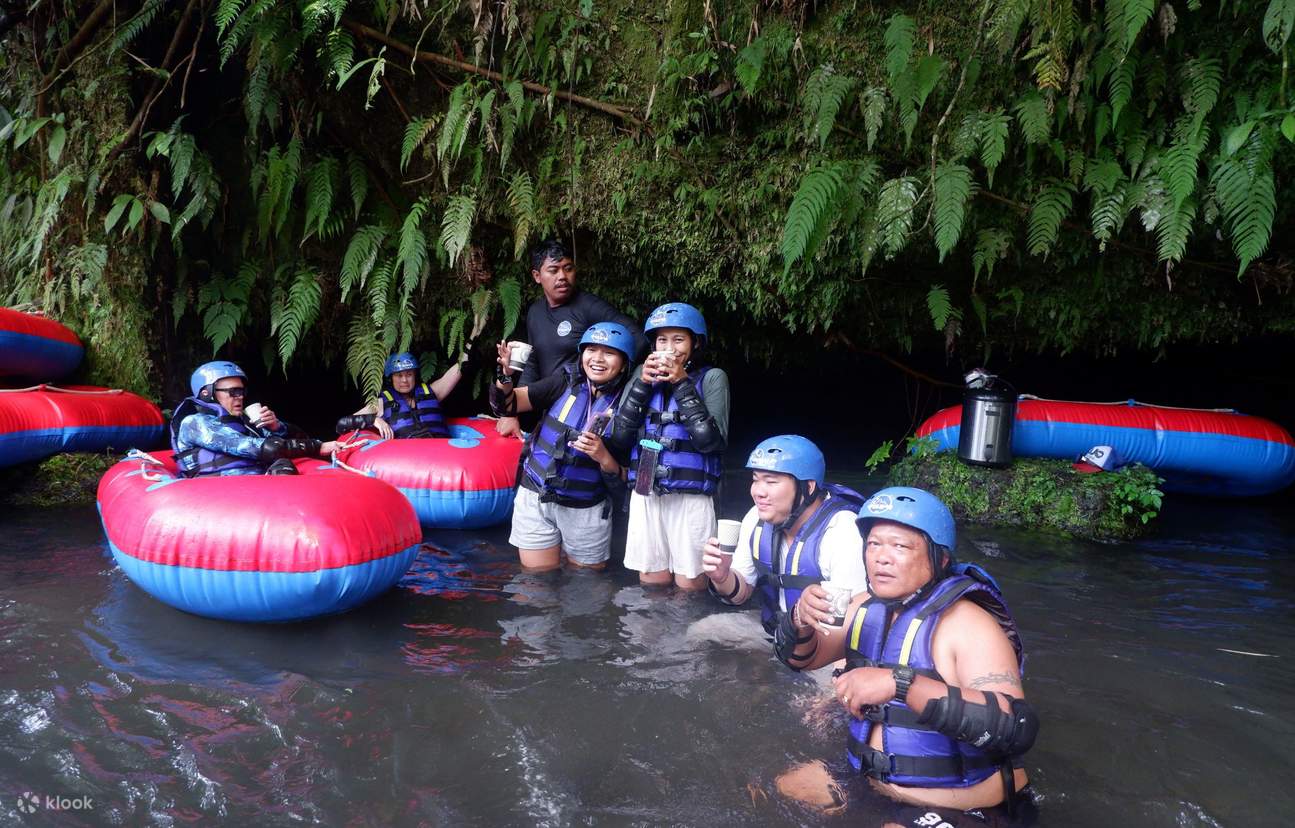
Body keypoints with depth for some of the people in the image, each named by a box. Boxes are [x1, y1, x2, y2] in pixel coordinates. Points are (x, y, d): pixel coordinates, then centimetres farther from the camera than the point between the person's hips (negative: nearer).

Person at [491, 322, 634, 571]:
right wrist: (505, 375, -27)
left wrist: (603, 457, -25)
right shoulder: (566, 384, -4)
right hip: (535, 498, 1)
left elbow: (620, 479, -5)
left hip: (586, 511, -1)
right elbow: (507, 406, -8)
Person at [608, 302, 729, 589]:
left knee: (689, 589, 3)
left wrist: (682, 383, -15)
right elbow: (620, 437, 1)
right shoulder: (645, 374, 9)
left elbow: (711, 440, -15)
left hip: (690, 498, -3)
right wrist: (642, 384, -8)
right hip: (646, 495, 3)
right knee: (651, 587, 11)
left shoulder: (711, 378, -1)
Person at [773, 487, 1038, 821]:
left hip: (960, 813, -7)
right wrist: (801, 621, -16)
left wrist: (900, 683, -42)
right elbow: (800, 657, 8)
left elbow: (1018, 728, -34)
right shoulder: (867, 607, -1)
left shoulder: (968, 623, -22)